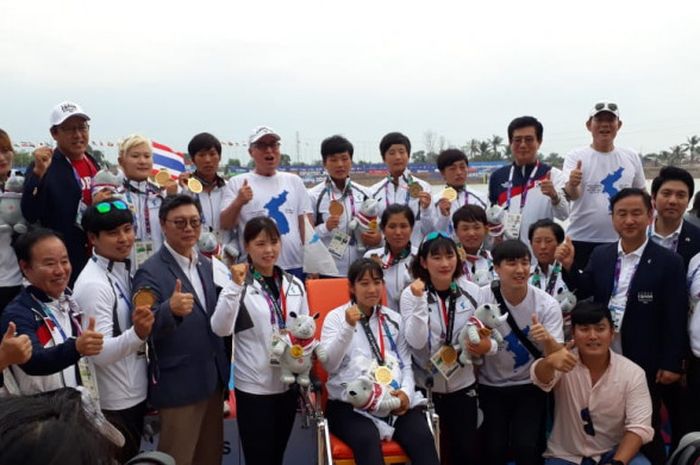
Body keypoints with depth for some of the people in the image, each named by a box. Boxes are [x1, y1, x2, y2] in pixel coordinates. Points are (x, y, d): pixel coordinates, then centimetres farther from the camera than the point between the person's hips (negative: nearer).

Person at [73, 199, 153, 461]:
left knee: (132, 459, 22)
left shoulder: (123, 270, 3)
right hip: (112, 403, -8)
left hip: (135, 393, 8)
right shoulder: (93, 284, -22)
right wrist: (137, 334, -41)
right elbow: (100, 353, -27)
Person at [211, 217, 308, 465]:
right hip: (253, 386, -4)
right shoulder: (240, 285, -9)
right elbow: (220, 329, -23)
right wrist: (236, 285, -29)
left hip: (288, 383, 4)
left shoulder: (295, 285, 3)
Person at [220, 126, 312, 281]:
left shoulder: (294, 181, 11)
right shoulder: (237, 183, 4)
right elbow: (225, 225, -2)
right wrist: (238, 202, -20)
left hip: (295, 267, 3)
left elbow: (306, 224, 9)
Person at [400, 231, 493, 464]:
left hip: (463, 384, 1)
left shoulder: (472, 291, -3)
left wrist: (488, 345, -20)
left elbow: (487, 336, 2)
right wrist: (420, 301, -27)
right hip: (425, 386, -1)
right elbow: (416, 342, -19)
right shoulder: (411, 294, -9)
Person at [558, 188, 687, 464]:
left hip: (643, 362, -3)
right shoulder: (600, 255, 4)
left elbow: (676, 317, -8)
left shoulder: (668, 262, -8)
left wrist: (671, 363, -10)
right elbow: (583, 292, 5)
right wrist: (569, 267, -12)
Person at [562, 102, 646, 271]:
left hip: (621, 241, 3)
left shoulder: (632, 157, 6)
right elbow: (571, 195, -20)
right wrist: (572, 185, -42)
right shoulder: (575, 157, -5)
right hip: (581, 240, -3)